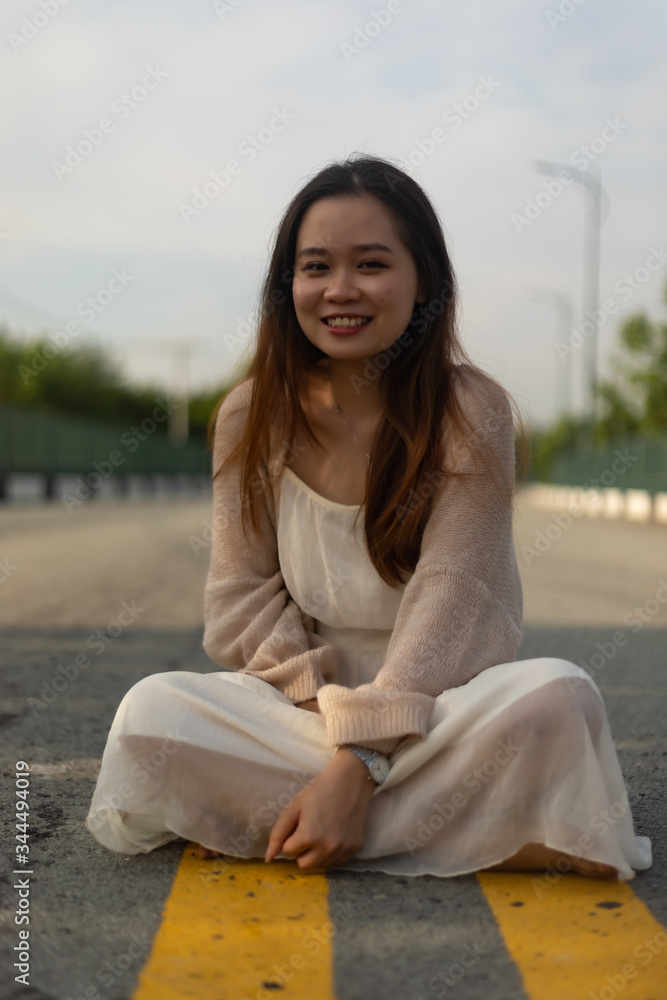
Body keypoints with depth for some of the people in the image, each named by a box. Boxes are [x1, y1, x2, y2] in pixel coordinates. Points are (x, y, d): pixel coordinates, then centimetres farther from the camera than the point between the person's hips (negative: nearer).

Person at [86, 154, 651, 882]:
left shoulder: (471, 414, -12)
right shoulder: (252, 416, -2)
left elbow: (445, 612, -17)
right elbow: (242, 602, 0)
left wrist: (357, 764, -26)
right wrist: (330, 708, -17)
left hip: (446, 707, -2)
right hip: (303, 706, 3)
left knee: (555, 696, -33)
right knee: (150, 713, -26)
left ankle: (260, 823, -21)